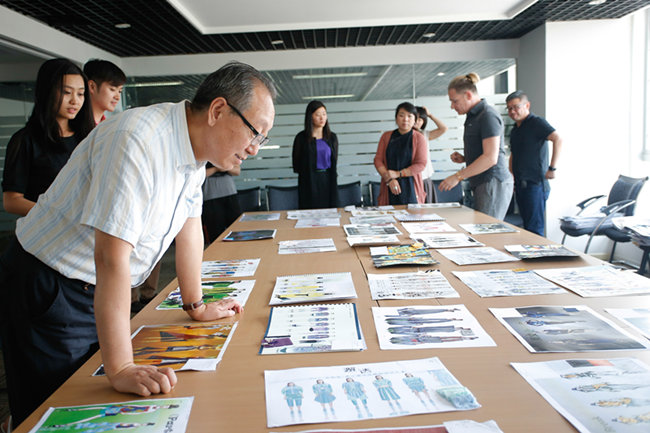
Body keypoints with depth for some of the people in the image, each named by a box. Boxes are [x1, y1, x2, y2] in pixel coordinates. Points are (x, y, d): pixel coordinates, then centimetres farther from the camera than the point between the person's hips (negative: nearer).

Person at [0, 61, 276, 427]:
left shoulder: (196, 145, -2)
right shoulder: (137, 142, -30)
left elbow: (188, 226, 6)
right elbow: (112, 257, -34)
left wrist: (196, 306, 13)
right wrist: (120, 369, -34)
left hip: (103, 294, 8)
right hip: (50, 296, -8)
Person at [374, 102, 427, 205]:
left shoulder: (419, 138, 5)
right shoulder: (386, 136, 12)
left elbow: (421, 164, -4)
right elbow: (378, 159, 5)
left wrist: (398, 174, -13)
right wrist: (389, 179, -10)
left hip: (411, 188, -1)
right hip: (389, 189, 2)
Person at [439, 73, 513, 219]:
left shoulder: (488, 116, -11)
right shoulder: (473, 117, 19)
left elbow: (491, 158, -20)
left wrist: (458, 176, -18)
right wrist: (464, 158, 11)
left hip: (493, 184, -9)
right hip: (482, 185, 9)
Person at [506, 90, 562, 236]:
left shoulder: (537, 123, -8)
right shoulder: (515, 129, 18)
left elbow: (558, 139, -22)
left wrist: (552, 168, -24)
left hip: (535, 184, -8)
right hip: (520, 185, 8)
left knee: (534, 229, -9)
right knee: (526, 226, 12)